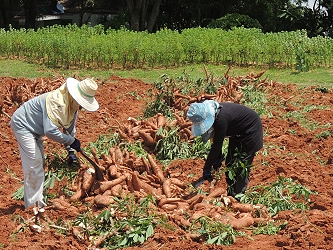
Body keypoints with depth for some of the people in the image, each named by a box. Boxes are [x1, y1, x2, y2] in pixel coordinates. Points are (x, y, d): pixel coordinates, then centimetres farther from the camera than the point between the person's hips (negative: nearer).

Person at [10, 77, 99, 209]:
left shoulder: (73, 106, -5)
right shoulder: (56, 102, -34)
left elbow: (70, 130, 7)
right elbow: (50, 131, -38)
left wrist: (71, 151, -1)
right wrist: (72, 141, -29)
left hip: (34, 130, 10)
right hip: (22, 125, -10)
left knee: (40, 164, 13)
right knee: (33, 165, -11)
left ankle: (39, 202, 22)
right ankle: (33, 206, -6)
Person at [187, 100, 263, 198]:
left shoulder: (221, 119, -37)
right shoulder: (211, 115, -12)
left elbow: (217, 145, -32)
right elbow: (216, 140, 2)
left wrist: (207, 168, -26)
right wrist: (218, 157, 1)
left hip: (250, 131, -9)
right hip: (237, 133, 9)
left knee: (241, 167, -9)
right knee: (230, 163, 12)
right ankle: (230, 194, 22)